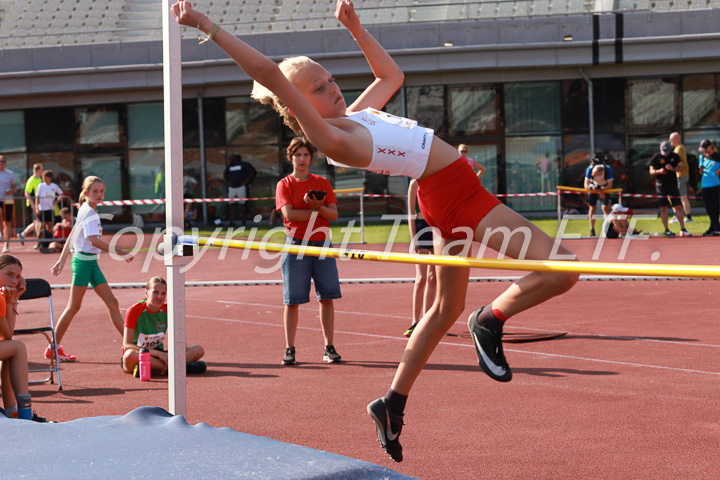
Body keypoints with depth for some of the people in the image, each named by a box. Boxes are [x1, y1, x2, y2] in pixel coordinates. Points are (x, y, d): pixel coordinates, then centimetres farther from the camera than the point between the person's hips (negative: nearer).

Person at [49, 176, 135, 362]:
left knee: (112, 303, 5)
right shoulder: (89, 212, -15)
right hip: (83, 261, -9)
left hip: (91, 262, 9)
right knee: (74, 306, -2)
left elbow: (72, 236, 19)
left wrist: (62, 259, 22)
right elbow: (93, 240, -27)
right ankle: (53, 347, 6)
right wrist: (118, 251, -27)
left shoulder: (85, 211, 14)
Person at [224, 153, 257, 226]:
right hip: (232, 187, 4)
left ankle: (243, 221, 0)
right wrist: (228, 182, 10)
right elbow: (224, 175, 27)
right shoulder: (229, 167, 14)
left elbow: (252, 172, 2)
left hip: (241, 187, -4)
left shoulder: (243, 165, 1)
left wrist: (246, 181, -6)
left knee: (242, 204, -3)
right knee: (232, 204, -2)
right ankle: (232, 220, -2)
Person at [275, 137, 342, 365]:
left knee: (327, 297, 0)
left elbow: (334, 214, 4)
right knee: (292, 300, -3)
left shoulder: (322, 183, 12)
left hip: (322, 244, 3)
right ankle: (289, 349, 2)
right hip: (296, 245, -3)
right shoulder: (284, 185, 4)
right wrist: (315, 211, -8)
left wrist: (318, 207, -15)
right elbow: (289, 214, -10)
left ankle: (329, 348, 5)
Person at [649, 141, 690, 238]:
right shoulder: (656, 157, -1)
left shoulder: (675, 156, 5)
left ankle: (683, 229, 2)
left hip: (672, 184, 2)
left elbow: (681, 167, 2)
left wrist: (673, 168, -17)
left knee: (678, 207, -2)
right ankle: (666, 230, 7)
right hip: (661, 185, -1)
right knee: (663, 208, 0)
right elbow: (651, 171, 0)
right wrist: (659, 171, -21)